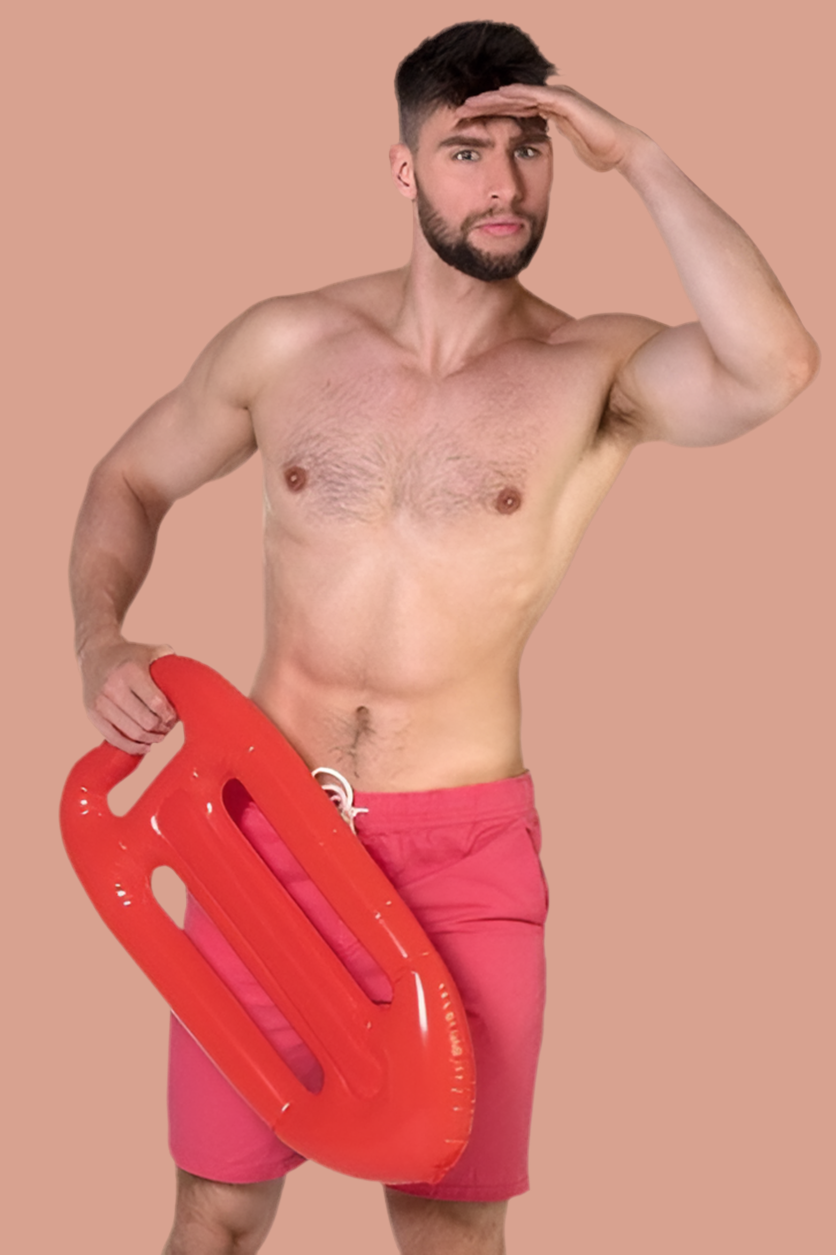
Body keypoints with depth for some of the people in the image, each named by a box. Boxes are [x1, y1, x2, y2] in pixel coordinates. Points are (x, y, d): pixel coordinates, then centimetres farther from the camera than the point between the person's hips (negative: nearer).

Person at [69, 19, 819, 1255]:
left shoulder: (597, 372, -5)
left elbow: (775, 367, -26)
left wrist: (641, 161, -19)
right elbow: (129, 480, 17)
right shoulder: (286, 342, 3)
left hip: (463, 849, -2)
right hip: (266, 823, 2)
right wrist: (100, 641, -1)